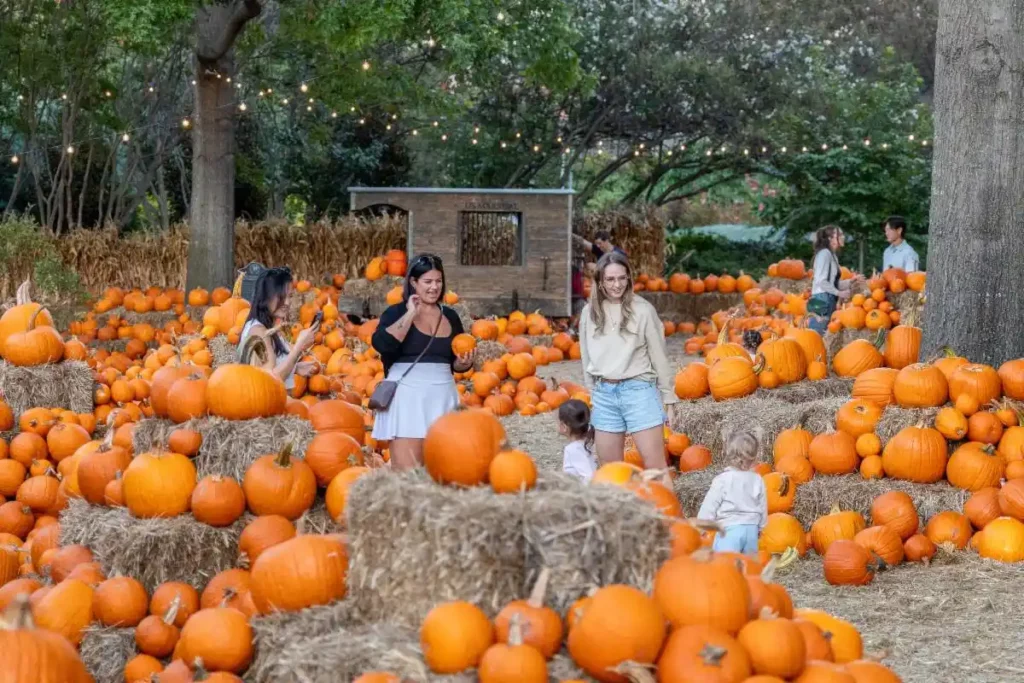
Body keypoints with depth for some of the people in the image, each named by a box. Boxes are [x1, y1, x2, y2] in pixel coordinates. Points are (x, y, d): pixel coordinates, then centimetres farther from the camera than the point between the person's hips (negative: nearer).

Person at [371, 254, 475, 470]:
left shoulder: (450, 315, 13)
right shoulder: (396, 312, -1)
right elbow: (381, 344, -21)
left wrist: (464, 363, -1)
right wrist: (410, 314, -15)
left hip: (443, 396, 5)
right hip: (407, 395, -5)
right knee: (406, 471, -11)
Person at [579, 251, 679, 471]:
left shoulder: (643, 309, -4)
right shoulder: (589, 312, 6)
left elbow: (658, 355, 0)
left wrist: (668, 397, 1)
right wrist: (590, 396, 17)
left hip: (639, 390, -4)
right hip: (604, 395, 4)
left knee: (655, 466, -7)